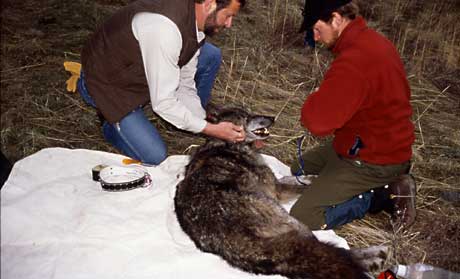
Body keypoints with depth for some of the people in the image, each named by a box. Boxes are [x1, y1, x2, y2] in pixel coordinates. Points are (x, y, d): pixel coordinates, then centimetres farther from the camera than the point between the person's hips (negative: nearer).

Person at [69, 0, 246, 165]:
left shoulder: (193, 20, -9)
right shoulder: (165, 28, -37)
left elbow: (185, 86, -2)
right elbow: (163, 103, -32)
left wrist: (203, 121, -8)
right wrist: (212, 130, -26)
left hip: (140, 69, 8)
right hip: (106, 84, -7)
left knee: (211, 56, -4)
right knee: (155, 156, -15)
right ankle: (112, 122, 12)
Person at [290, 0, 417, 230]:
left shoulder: (354, 61, -30)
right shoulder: (371, 40, 4)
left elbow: (318, 122, -32)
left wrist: (313, 102, -11)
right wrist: (322, 101, -3)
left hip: (372, 161, -10)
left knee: (301, 219, -12)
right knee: (299, 169, 23)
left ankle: (385, 194, -2)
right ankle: (386, 185, 12)